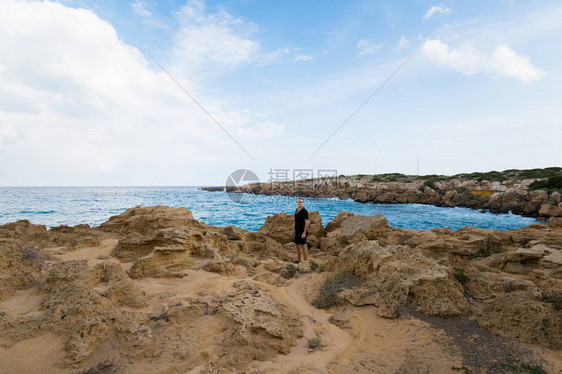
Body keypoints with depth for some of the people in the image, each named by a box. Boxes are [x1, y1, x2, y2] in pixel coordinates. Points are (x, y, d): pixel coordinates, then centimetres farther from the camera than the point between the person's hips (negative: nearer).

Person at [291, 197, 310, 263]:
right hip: (297, 232, 8)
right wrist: (293, 229, 18)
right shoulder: (296, 210, 10)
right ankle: (298, 260, 22)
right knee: (298, 246, 13)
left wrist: (304, 233, -20)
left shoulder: (304, 211, -14)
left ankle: (306, 261, 5)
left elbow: (307, 222, -17)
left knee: (303, 246, -3)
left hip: (302, 232, -8)